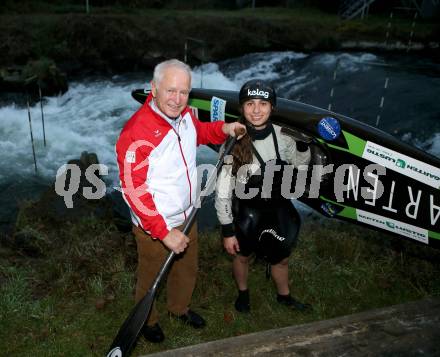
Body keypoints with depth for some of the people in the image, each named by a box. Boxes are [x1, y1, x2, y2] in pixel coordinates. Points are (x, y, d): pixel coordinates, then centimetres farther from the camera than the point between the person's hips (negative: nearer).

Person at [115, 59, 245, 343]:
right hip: (154, 227, -6)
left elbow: (197, 133, 18)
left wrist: (223, 129, -2)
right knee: (151, 277, 20)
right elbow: (134, 191, -28)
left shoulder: (185, 114, -7)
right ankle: (148, 319, 50)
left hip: (187, 217, 7)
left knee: (188, 270, 28)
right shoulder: (137, 133, -30)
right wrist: (164, 233, -27)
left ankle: (180, 307, 58)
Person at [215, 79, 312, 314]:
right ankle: (243, 293, 55)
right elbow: (223, 191, -18)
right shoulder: (234, 143, -25)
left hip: (279, 211, 4)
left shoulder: (281, 135, -13)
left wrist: (303, 142, -14)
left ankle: (284, 296, 55)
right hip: (246, 214, -3)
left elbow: (301, 164, 7)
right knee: (242, 256, 23)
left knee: (281, 258, 24)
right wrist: (227, 232, -13)